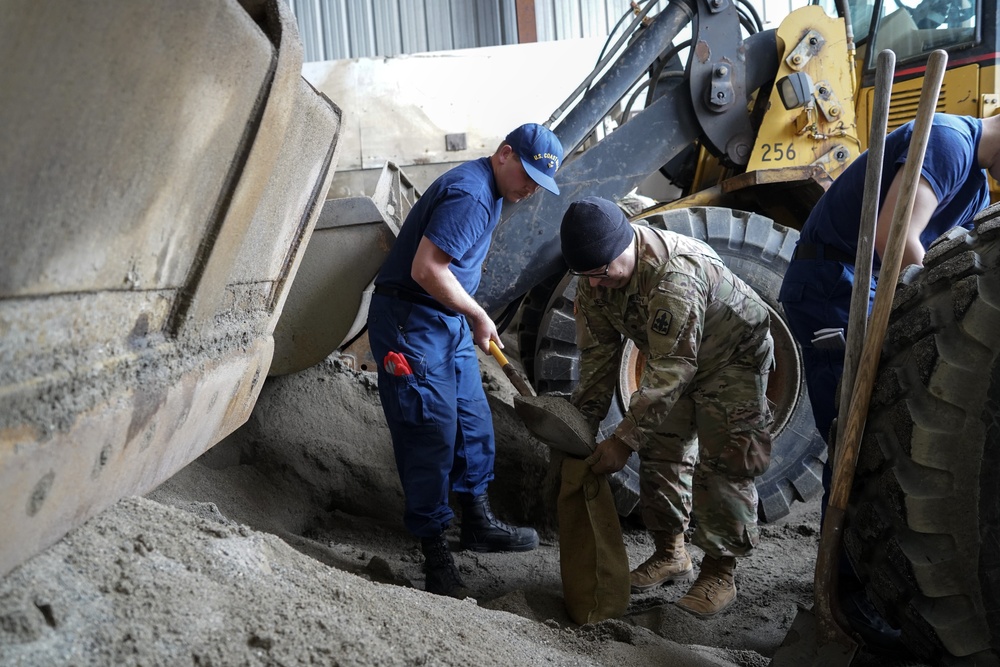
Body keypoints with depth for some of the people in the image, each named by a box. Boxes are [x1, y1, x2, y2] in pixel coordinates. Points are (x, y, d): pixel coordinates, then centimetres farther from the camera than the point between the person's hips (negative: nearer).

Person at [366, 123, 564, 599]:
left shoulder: (490, 192, 12)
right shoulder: (468, 194, -21)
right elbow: (426, 269, -28)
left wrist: (471, 319, 18)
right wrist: (479, 317, -17)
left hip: (449, 322, 10)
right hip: (410, 322, -10)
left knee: (474, 424, 14)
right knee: (431, 433, -5)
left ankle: (478, 523, 29)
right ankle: (434, 547, 7)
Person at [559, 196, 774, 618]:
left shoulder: (673, 275, -42)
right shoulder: (595, 273, -17)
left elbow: (671, 369, -41)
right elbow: (598, 353, -9)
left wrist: (624, 440, -39)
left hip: (733, 356, -7)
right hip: (675, 355, 7)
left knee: (723, 463, -11)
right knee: (662, 451, 6)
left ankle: (719, 573, -1)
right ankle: (670, 554, 21)